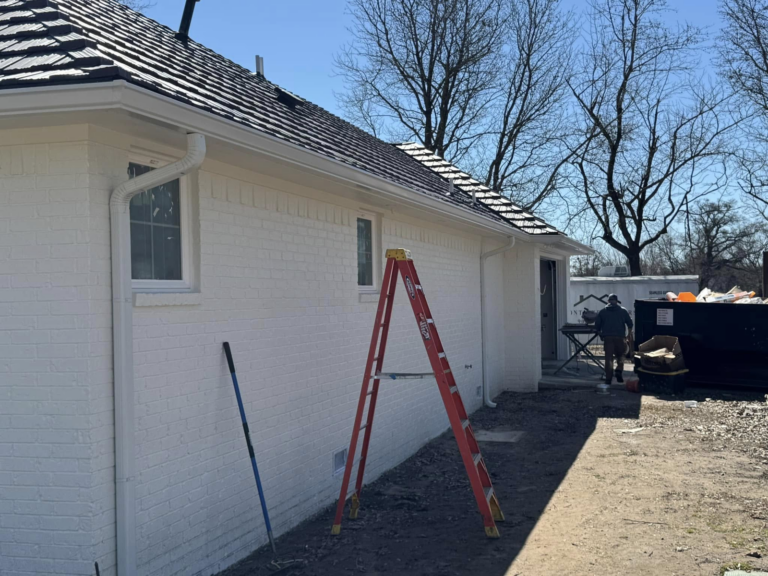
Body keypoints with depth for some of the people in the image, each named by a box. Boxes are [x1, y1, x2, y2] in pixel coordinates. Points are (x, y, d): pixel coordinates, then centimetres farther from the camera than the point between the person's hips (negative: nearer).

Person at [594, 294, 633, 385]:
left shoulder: (603, 311, 10)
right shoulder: (623, 311, 8)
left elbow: (597, 325, 7)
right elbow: (630, 323, 5)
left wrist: (601, 334, 21)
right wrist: (630, 333, 18)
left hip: (607, 337, 0)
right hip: (620, 337, 0)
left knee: (609, 358, 0)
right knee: (620, 356, 15)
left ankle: (608, 378, -6)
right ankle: (619, 371, -8)